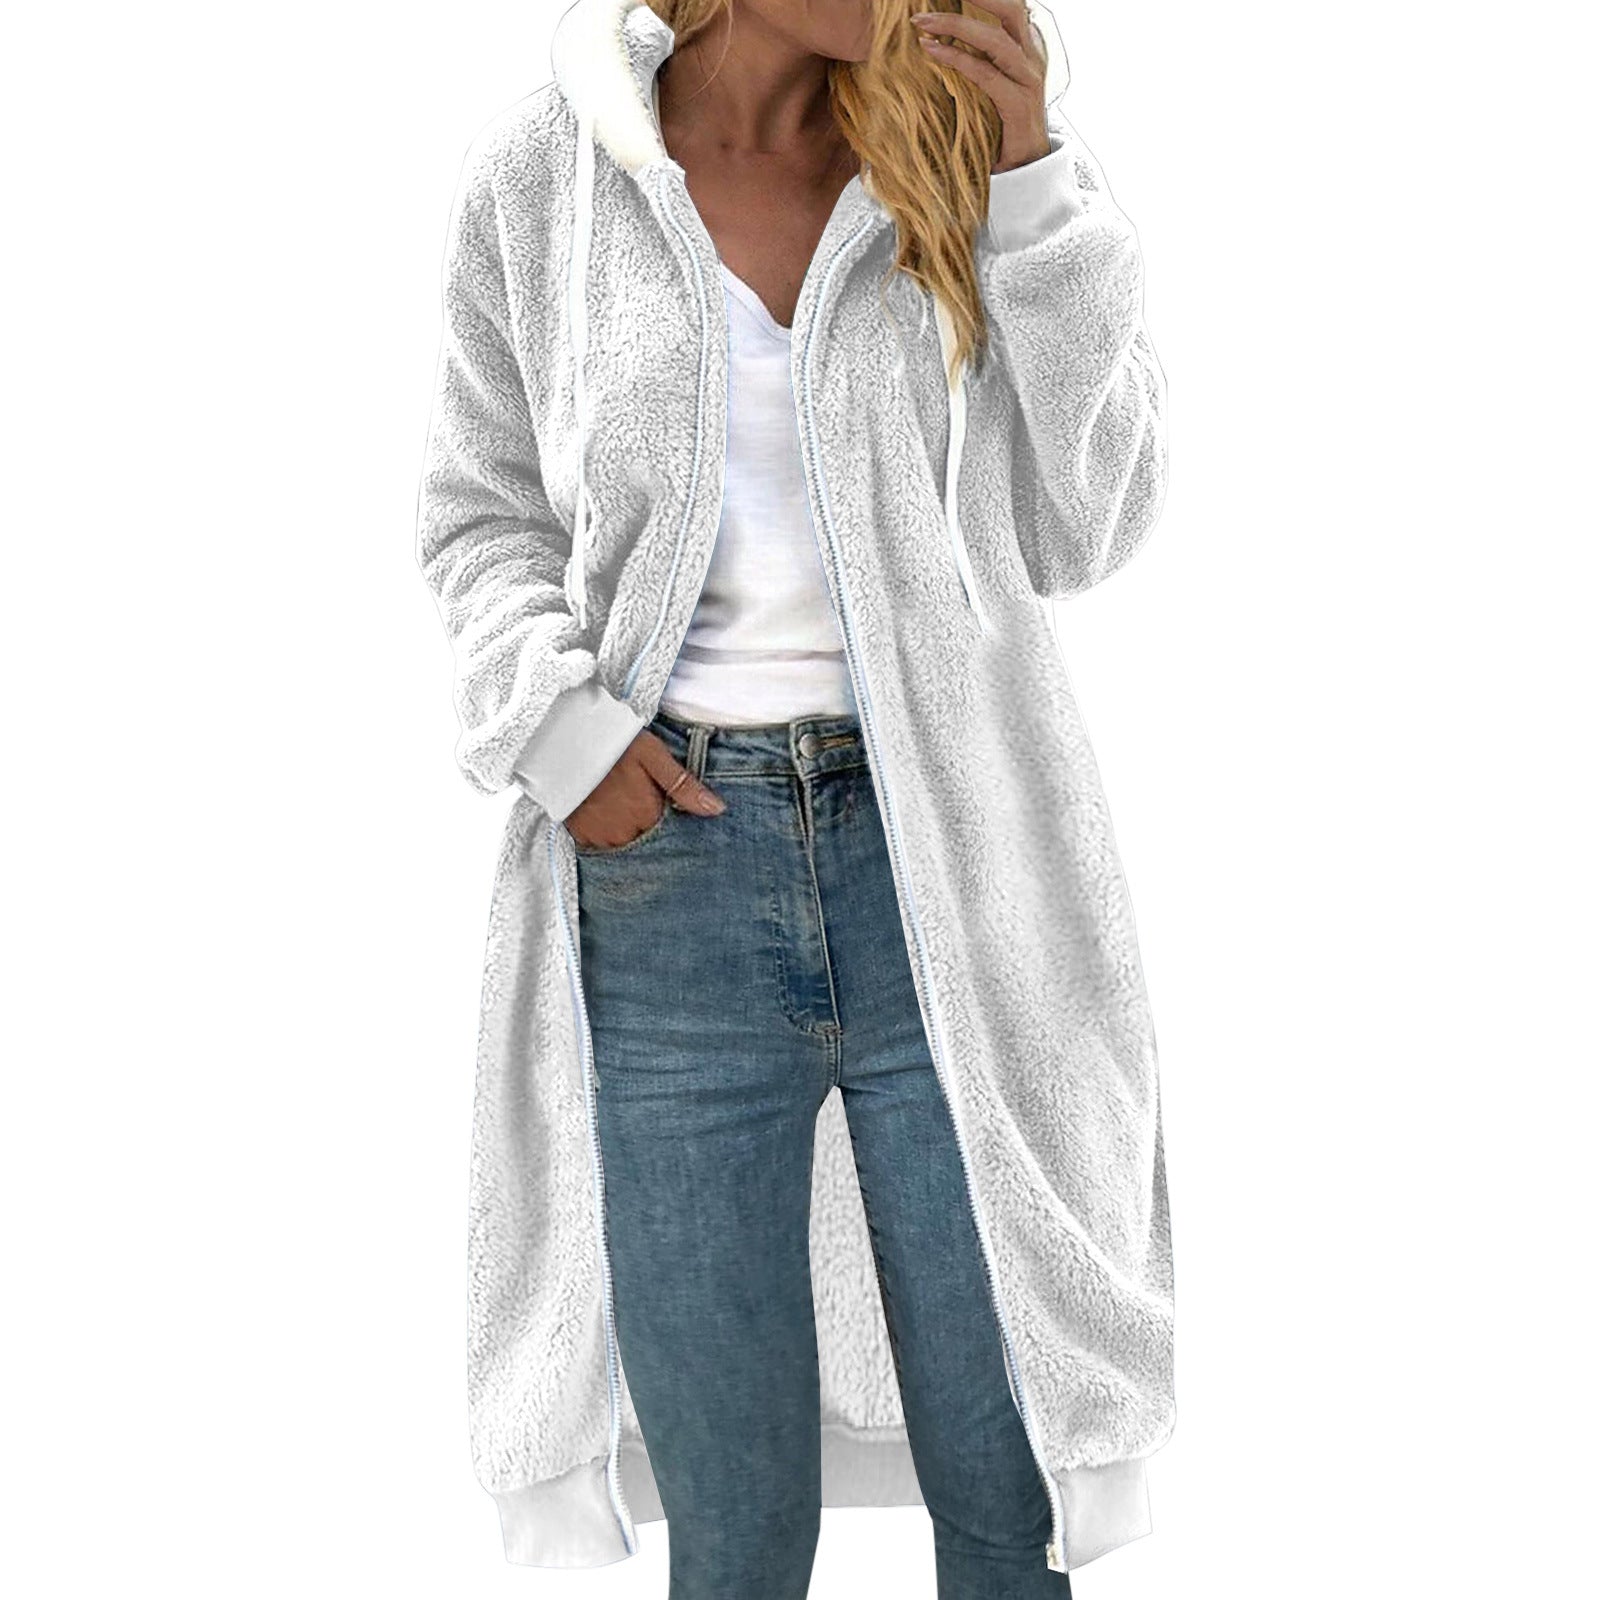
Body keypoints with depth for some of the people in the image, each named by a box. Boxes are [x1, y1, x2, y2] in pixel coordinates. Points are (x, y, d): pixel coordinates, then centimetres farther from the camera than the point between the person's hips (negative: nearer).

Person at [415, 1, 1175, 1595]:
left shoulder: (964, 140, 4)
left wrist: (1036, 194, -6)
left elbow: (1085, 533, 2)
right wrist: (551, 720, -6)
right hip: (666, 864, 0)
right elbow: (479, 509, 12)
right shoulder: (538, 177, 3)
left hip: (944, 859, 1)